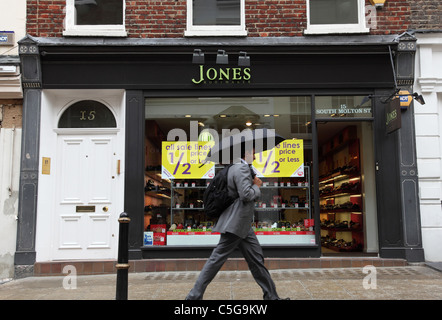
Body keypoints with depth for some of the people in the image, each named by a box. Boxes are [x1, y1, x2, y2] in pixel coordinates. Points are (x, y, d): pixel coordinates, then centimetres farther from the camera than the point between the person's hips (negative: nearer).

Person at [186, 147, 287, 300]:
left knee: (256, 260, 13)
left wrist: (254, 184, 13)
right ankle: (194, 296, 5)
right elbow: (246, 194, -24)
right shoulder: (242, 168, -14)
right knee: (217, 259, -4)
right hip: (236, 224, -11)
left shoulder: (235, 168, 17)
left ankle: (271, 296, 21)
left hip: (243, 225, 11)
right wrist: (256, 186, -6)